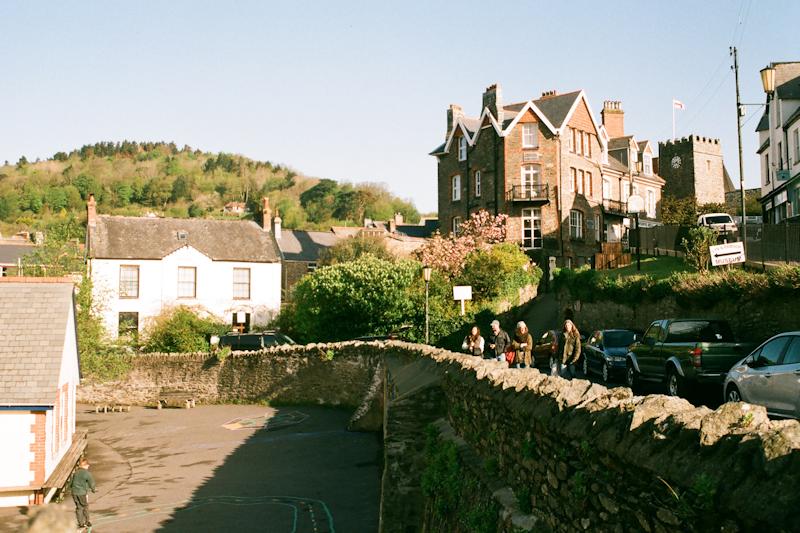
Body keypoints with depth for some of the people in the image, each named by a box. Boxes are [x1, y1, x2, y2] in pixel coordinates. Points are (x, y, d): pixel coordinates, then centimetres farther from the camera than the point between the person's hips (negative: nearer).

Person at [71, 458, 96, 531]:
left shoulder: (76, 472, 3)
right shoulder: (87, 473, -13)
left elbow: (72, 482, 13)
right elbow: (91, 482, -4)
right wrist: (94, 489, 15)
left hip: (74, 492, 5)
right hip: (82, 493, -5)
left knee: (78, 508, 13)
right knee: (85, 507, 12)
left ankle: (80, 523, 17)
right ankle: (87, 522, 20)